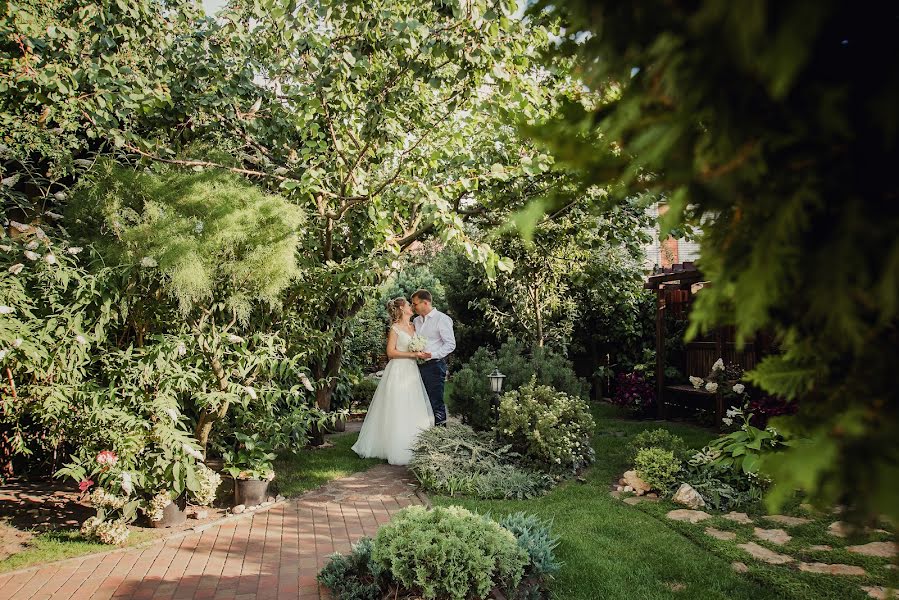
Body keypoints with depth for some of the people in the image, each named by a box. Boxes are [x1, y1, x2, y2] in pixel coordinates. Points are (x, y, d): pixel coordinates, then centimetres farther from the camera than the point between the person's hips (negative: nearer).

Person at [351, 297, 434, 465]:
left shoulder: (413, 327, 14)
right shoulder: (395, 328, -5)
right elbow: (390, 352, -10)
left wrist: (422, 354, 3)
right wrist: (412, 354, -15)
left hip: (412, 372, 7)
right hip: (398, 371, -7)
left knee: (413, 411, 6)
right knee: (397, 412, -4)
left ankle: (410, 450, 13)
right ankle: (398, 451, 2)